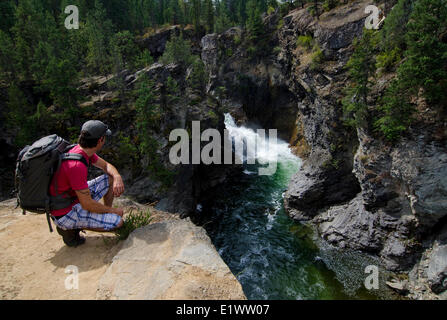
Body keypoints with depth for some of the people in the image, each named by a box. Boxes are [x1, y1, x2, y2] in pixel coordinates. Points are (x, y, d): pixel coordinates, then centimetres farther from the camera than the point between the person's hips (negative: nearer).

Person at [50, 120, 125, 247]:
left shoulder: (82, 150, -4)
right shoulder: (77, 165, -32)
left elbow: (106, 166, 10)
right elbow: (87, 205, -27)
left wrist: (117, 178, -13)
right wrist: (113, 211, -12)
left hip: (75, 197, 9)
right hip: (65, 213, -9)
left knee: (111, 178, 8)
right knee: (117, 222, -20)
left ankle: (107, 217, 17)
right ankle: (71, 228, -2)